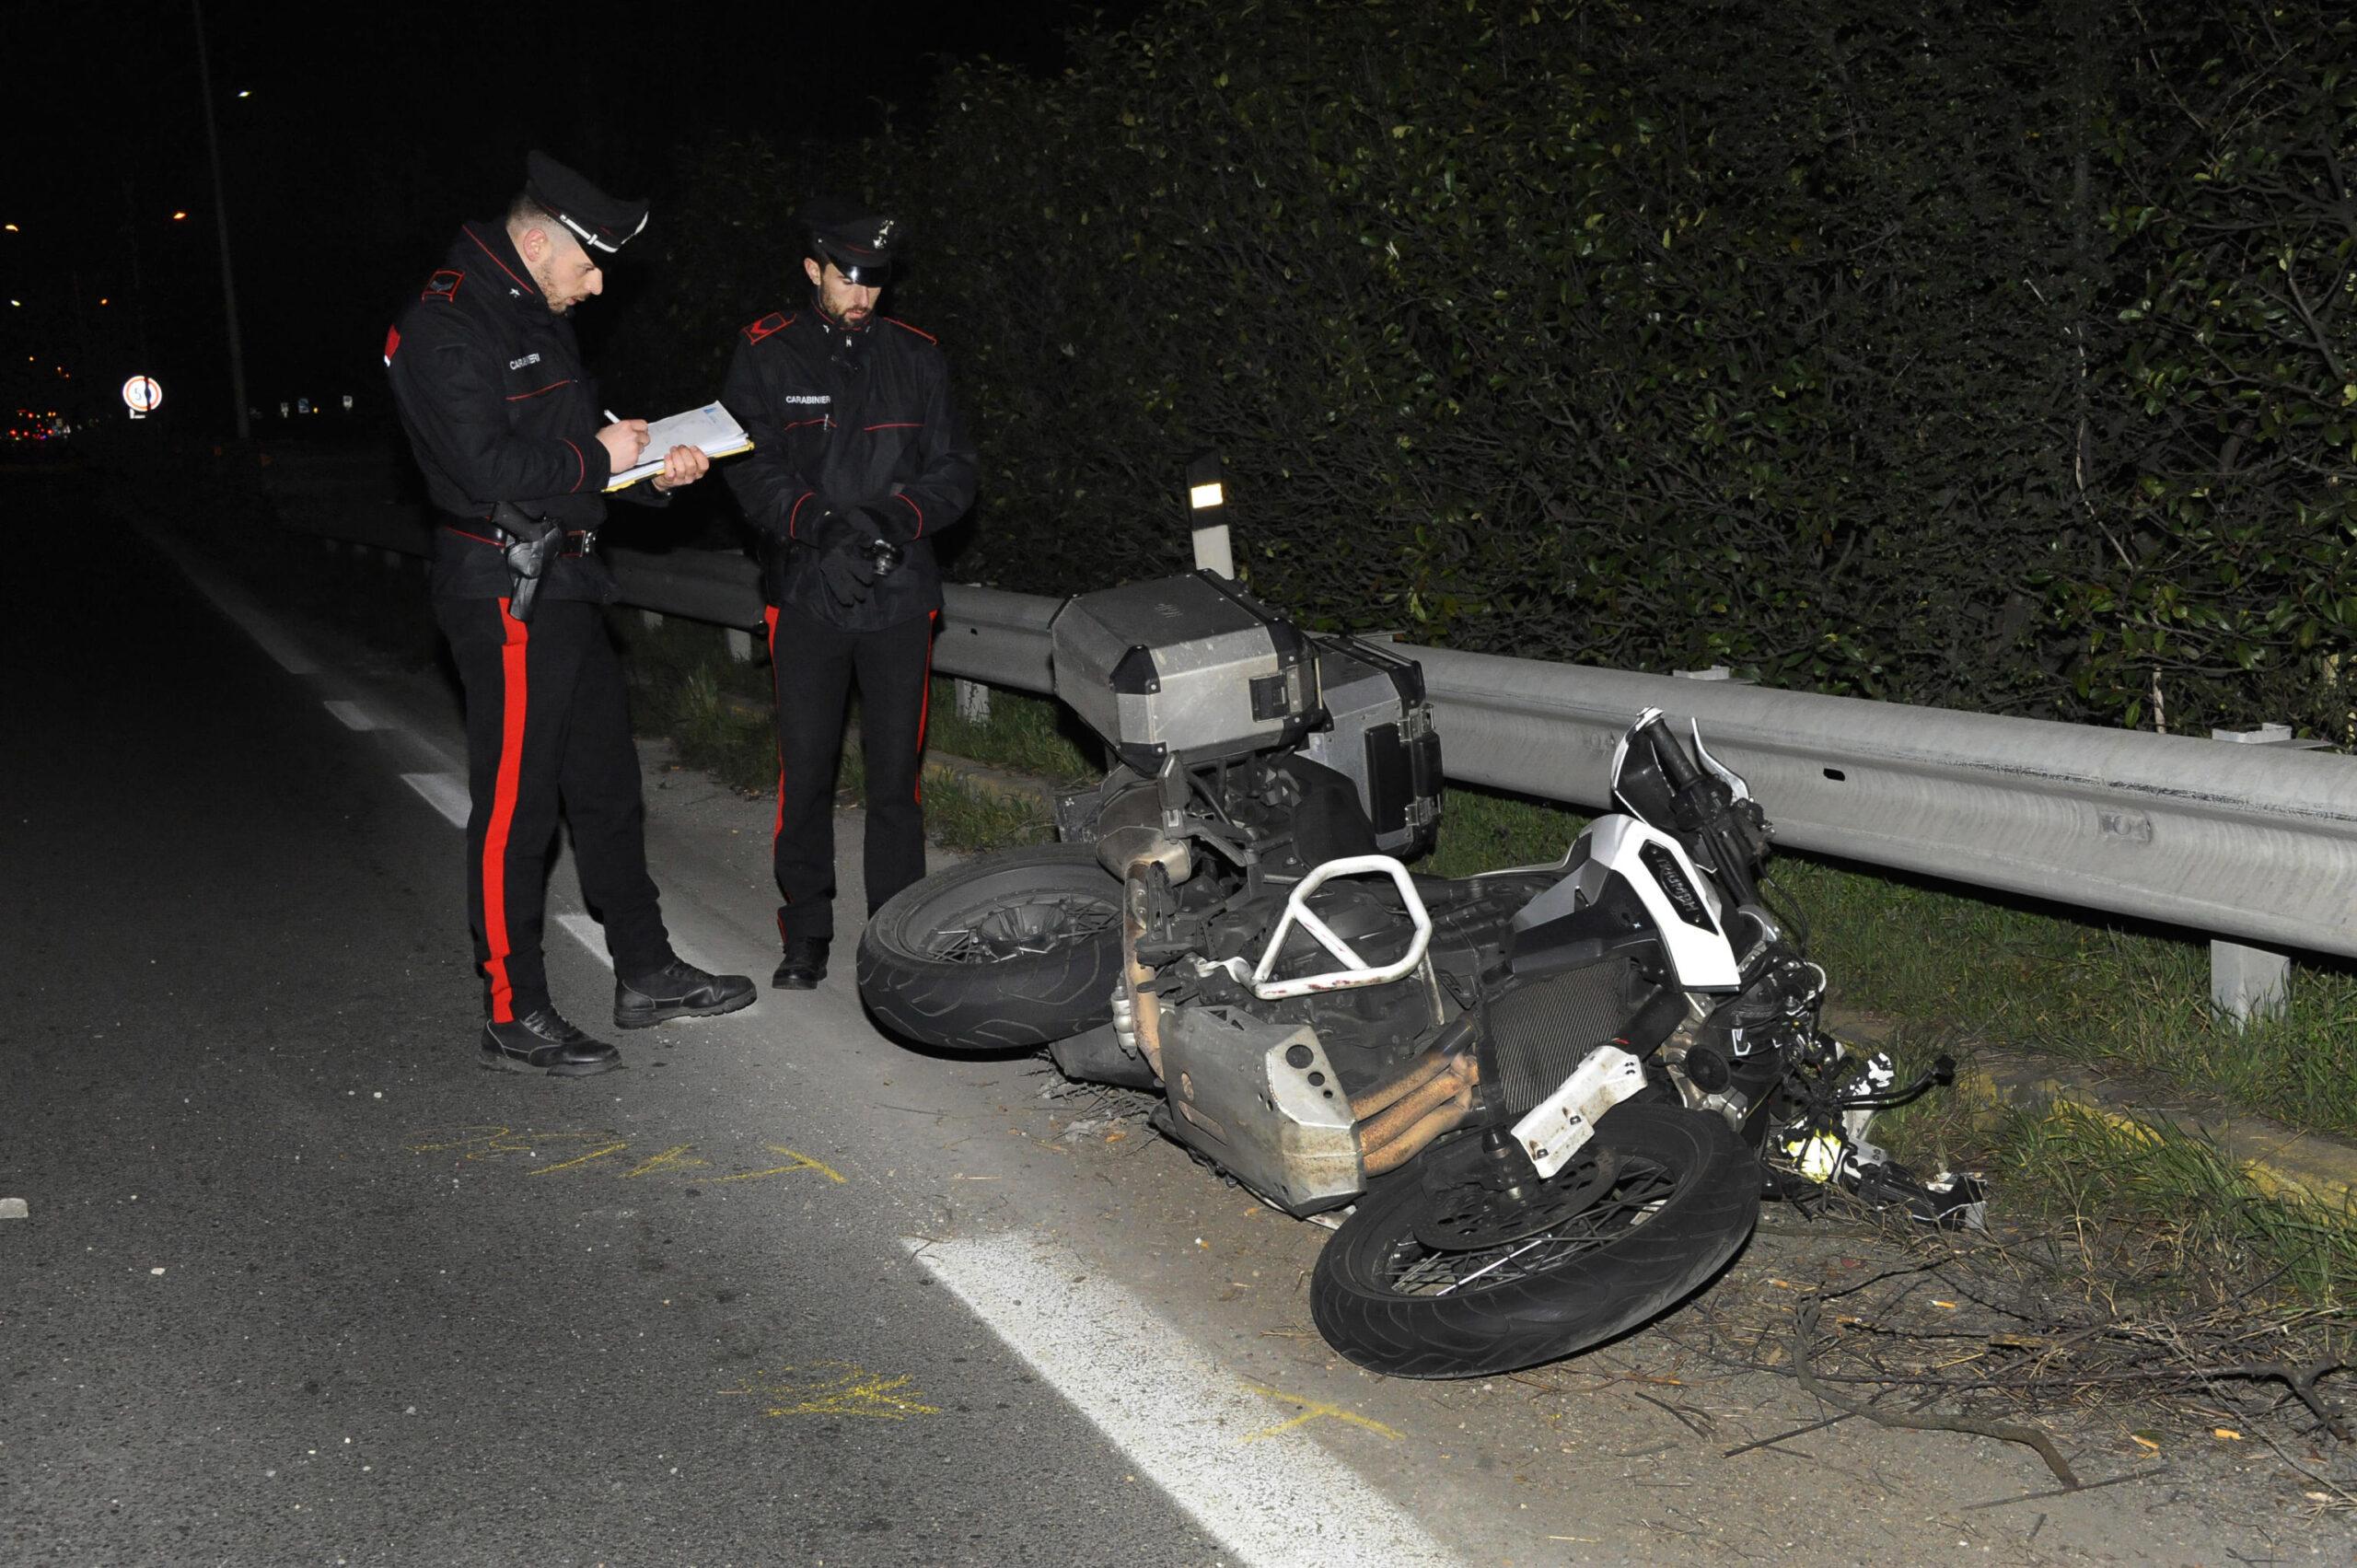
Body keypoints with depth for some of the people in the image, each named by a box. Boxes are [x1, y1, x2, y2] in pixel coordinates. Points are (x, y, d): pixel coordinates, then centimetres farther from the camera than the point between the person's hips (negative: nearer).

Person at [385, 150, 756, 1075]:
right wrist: (599, 457, -14)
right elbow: (485, 468, -24)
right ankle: (516, 1020, 5)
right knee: (514, 807, -4)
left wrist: (651, 465, 5)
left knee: (607, 785, 15)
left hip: (563, 587, 10)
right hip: (504, 593, -10)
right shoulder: (445, 328, -15)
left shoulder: (536, 318, 16)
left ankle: (646, 975, 27)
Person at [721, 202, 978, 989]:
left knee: (896, 771, 3)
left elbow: (954, 472, 9)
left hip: (899, 595, 1)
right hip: (807, 592, -1)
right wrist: (818, 523, -21)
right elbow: (751, 468, -4)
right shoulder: (765, 356, 3)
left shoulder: (915, 357, 9)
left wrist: (901, 516, -11)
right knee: (805, 770, 1)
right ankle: (806, 936, 13)